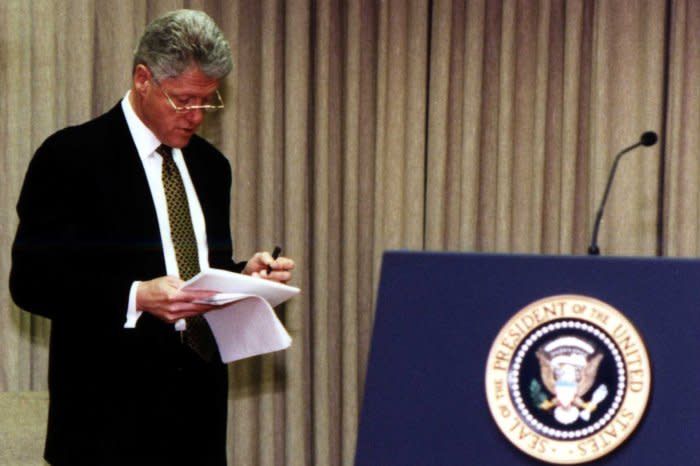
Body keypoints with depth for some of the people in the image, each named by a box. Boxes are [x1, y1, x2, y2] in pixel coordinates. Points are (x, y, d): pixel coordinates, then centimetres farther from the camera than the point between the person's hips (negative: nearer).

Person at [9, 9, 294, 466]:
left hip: (199, 403, 6)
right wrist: (136, 298, -23)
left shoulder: (210, 165, 15)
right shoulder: (71, 156, -6)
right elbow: (31, 279, -12)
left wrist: (244, 276, 0)